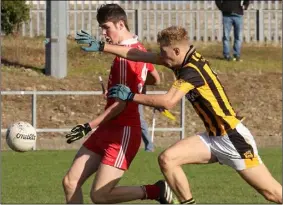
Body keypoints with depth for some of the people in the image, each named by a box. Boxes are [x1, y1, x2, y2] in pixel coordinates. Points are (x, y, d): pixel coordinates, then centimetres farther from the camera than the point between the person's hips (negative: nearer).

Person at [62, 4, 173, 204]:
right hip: (109, 130, 10)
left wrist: (89, 126, -19)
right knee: (70, 182, 3)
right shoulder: (138, 48, 10)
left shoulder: (125, 57, -19)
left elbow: (121, 104, -20)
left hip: (123, 133, -10)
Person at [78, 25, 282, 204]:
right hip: (213, 137, 9)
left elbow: (168, 101, -31)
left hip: (233, 138, -9)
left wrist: (131, 96, -21)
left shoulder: (192, 70, -22)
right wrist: (101, 47, 8)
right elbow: (140, 55, 8)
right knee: (167, 159, -8)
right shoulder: (186, 61, 4)